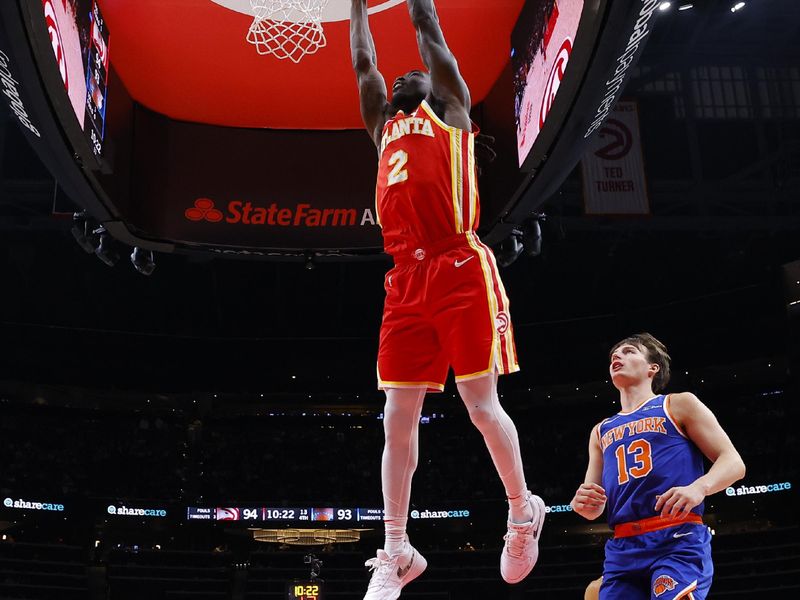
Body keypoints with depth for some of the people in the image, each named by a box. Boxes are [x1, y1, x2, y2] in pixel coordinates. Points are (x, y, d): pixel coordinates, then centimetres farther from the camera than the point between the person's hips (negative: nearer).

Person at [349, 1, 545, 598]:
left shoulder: (453, 111, 15)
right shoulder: (384, 125, 27)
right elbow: (364, 63, 34)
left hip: (461, 271, -5)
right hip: (407, 279, 5)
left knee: (482, 403, -2)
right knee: (398, 418, 1)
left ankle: (524, 512, 21)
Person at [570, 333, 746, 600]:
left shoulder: (679, 404, 11)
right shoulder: (600, 431, 24)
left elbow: (734, 462, 3)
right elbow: (594, 509, 23)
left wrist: (699, 487, -18)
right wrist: (581, 504, -2)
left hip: (679, 540, -5)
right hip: (622, 548, 5)